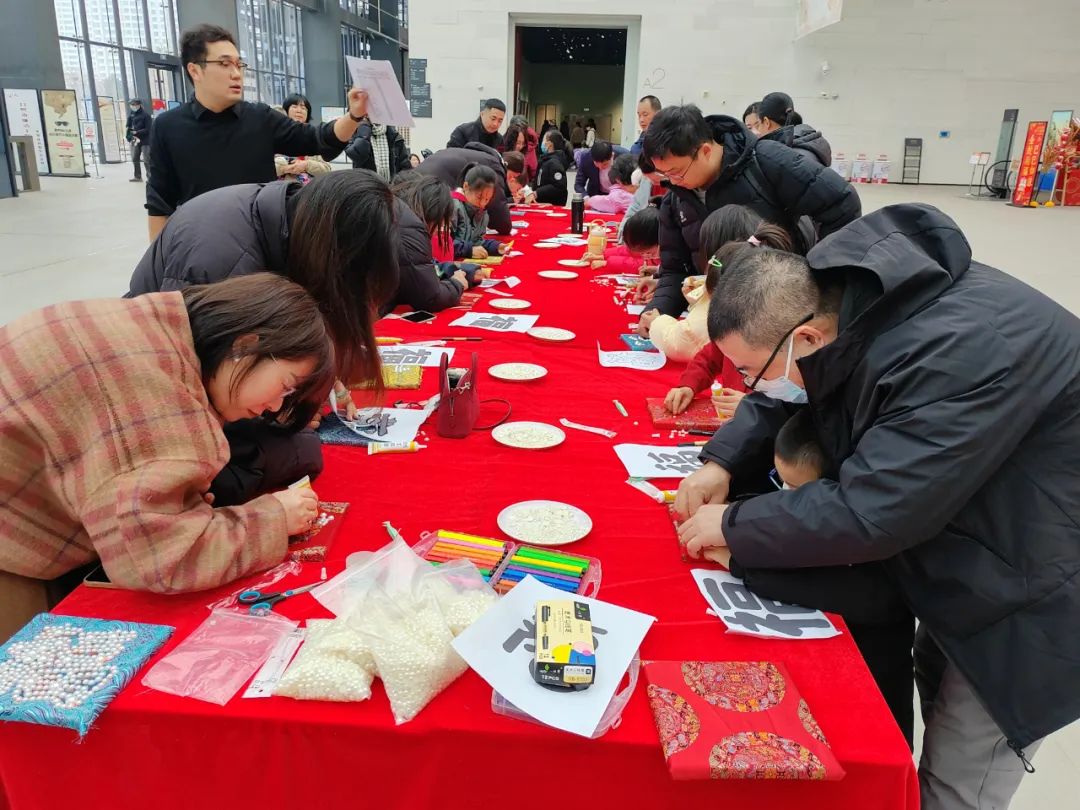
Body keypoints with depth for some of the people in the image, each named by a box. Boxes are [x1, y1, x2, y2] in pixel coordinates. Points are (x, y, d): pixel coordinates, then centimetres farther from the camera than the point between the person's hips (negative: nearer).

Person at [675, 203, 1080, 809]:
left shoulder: (957, 356, -38)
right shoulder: (839, 297, -11)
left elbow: (871, 512, -36)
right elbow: (788, 389, 8)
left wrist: (733, 526, -23)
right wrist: (723, 461, -6)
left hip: (1030, 583, -8)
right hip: (966, 550, 8)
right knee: (938, 695, 26)